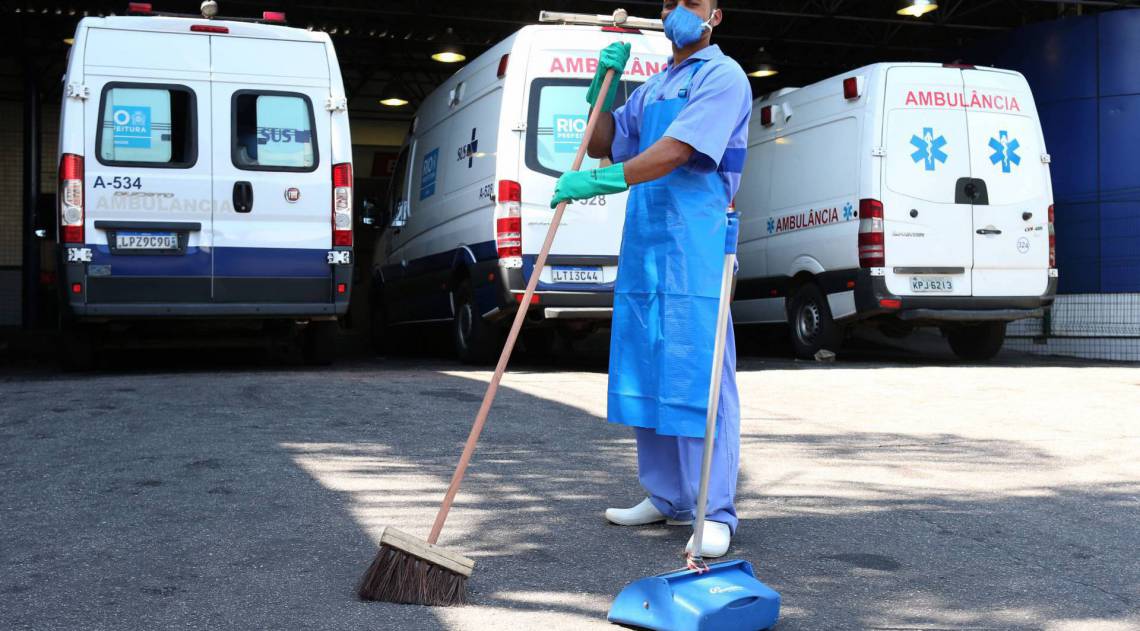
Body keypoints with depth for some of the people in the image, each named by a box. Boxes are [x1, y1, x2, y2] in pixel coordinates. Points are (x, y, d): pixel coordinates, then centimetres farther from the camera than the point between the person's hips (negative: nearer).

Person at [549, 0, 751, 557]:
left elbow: (677, 150, -18)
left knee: (699, 381, -9)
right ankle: (667, 499, 20)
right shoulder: (652, 88, 21)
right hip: (642, 250, 8)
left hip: (695, 250, -8)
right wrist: (604, 84, 10)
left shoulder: (722, 77, -4)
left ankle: (714, 514, -4)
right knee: (645, 379, 10)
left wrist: (604, 180, -27)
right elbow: (601, 144, 25)